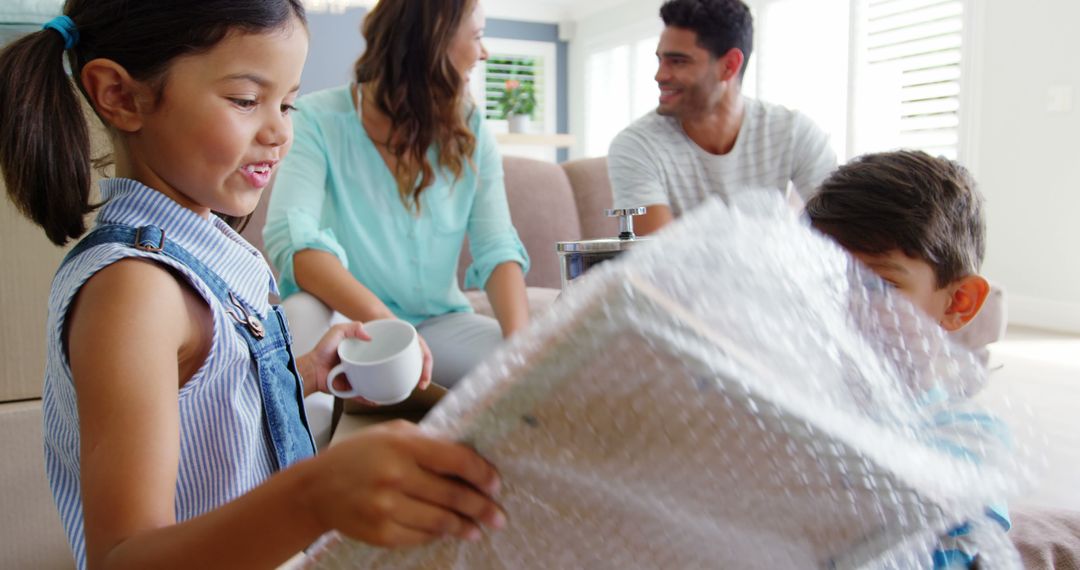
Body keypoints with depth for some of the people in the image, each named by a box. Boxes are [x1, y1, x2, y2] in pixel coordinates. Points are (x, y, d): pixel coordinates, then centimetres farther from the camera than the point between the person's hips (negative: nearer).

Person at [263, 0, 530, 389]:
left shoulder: (471, 133, 2)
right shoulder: (321, 119, -10)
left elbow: (498, 249, -6)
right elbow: (290, 235, -24)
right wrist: (385, 324, -39)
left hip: (439, 321, 3)